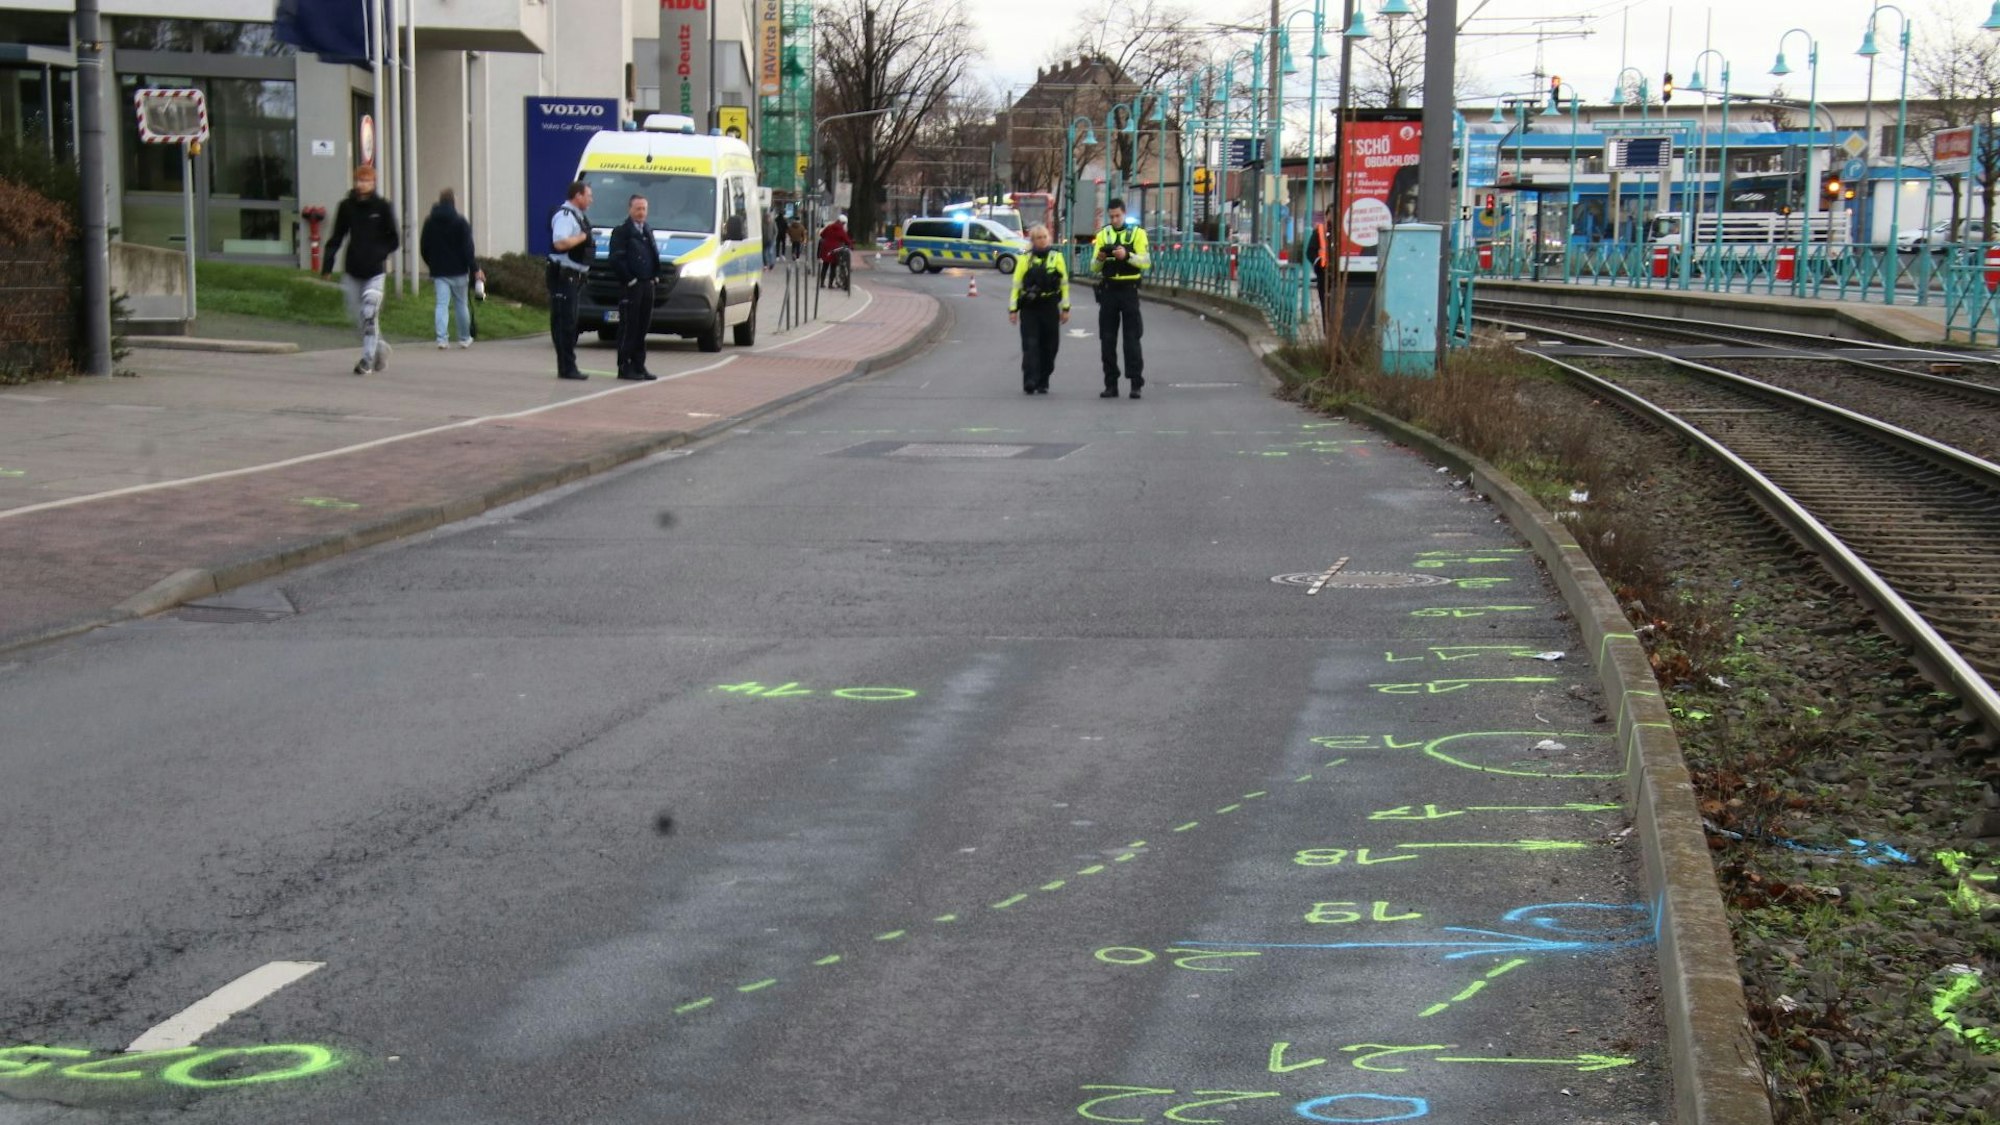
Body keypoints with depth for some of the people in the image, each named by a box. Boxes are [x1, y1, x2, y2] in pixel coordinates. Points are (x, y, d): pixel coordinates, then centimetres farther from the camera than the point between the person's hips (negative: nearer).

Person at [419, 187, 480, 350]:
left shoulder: (429, 222, 6)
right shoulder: (460, 222, -8)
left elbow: (423, 247, 12)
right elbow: (468, 248, -12)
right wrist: (475, 269, -8)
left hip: (438, 271, 3)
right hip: (458, 270, -2)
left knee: (442, 305, -1)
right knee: (462, 304, 10)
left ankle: (442, 338, -15)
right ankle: (465, 338, 17)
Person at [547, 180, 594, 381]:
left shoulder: (579, 216, 17)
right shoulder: (564, 216, -15)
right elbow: (560, 242, -31)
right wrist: (581, 238, -17)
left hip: (574, 276, 10)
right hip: (563, 275, -10)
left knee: (570, 323, 12)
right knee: (565, 323, -10)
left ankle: (567, 367, 16)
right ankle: (566, 367, -10)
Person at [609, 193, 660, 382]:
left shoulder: (648, 232, 19)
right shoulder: (621, 231, -5)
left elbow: (655, 257, 22)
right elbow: (616, 259, -13)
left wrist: (656, 277, 8)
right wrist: (629, 279, -16)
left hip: (648, 286, 7)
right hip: (631, 288, -7)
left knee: (643, 328, 10)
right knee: (628, 329, -6)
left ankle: (639, 366, 15)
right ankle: (624, 367, -3)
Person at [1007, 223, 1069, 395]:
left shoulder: (1056, 257, 6)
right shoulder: (1024, 259, 3)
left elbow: (1064, 284, 7)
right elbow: (1016, 285, 4)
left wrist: (1065, 308, 3)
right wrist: (1013, 309, -2)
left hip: (1050, 308, 1)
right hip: (1029, 308, -1)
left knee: (1048, 346, 5)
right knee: (1030, 345, -8)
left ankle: (1042, 383, 15)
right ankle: (1029, 382, -13)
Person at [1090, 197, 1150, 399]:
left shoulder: (1137, 233, 2)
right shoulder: (1103, 235, 10)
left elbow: (1146, 262, -8)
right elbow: (1094, 267, 5)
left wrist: (1127, 255, -24)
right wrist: (1099, 259, -17)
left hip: (1129, 290, -3)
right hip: (1108, 291, 3)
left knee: (1132, 339, -4)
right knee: (1107, 339, 3)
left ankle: (1136, 384, -4)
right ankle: (1110, 384, 8)